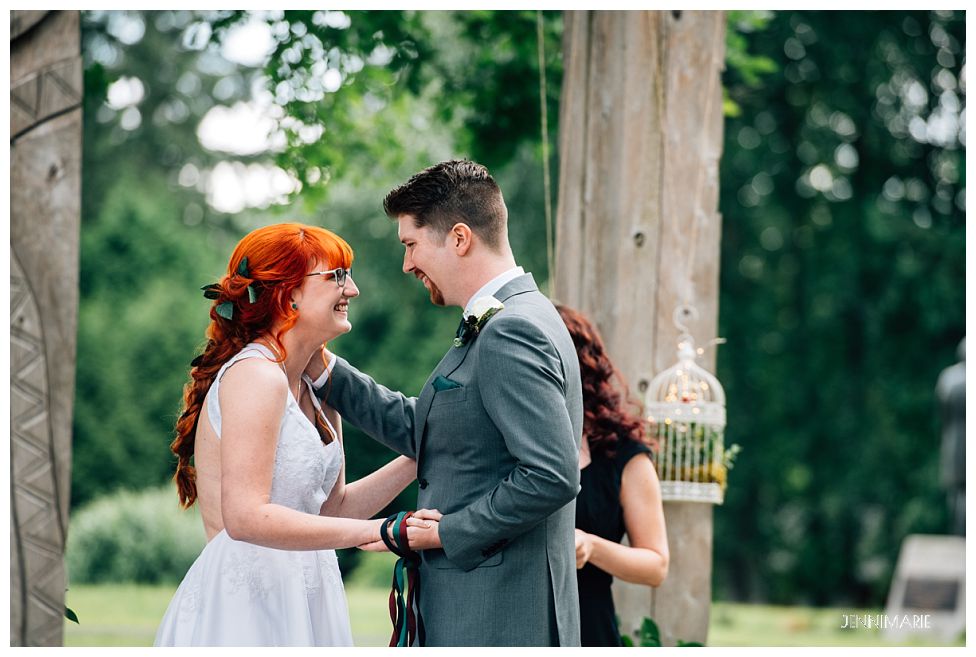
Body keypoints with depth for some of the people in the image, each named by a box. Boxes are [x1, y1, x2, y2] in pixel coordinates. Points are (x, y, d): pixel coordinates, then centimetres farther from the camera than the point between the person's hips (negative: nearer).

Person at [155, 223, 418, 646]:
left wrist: (417, 459, 7)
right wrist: (374, 531, -20)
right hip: (245, 607, -9)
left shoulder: (314, 396, 14)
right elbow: (246, 517, -23)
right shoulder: (255, 376, -15)